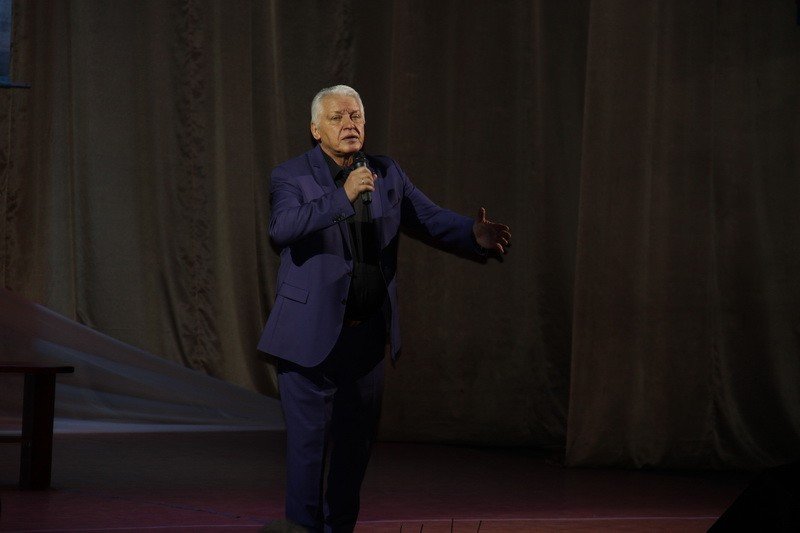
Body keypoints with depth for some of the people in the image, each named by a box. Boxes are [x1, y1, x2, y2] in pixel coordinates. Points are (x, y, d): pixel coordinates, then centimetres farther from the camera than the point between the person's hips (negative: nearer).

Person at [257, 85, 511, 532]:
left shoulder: (386, 174, 6)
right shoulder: (291, 177, -8)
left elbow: (431, 218, 0)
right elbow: (282, 227, -25)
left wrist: (474, 235, -20)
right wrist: (342, 197, -35)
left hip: (368, 335, 5)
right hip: (311, 335, -5)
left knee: (357, 440, 14)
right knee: (309, 439, -3)